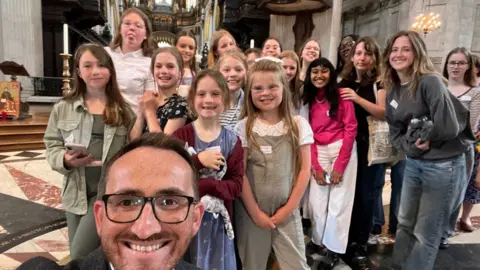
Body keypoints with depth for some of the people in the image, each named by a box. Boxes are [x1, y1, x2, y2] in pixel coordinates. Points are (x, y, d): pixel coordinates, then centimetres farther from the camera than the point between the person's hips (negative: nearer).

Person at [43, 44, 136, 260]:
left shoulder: (123, 110, -1)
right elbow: (52, 144, 6)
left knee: (80, 256, -6)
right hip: (76, 193, 3)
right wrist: (65, 160, -14)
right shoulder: (63, 108, 4)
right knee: (82, 256, 16)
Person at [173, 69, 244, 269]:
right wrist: (198, 160, -22)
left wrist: (202, 186, -20)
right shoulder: (180, 136, -4)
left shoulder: (232, 141, 0)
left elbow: (236, 186, -6)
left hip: (217, 220, 1)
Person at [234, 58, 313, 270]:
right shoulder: (244, 127, -5)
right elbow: (240, 174, -6)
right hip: (251, 210, 0)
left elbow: (304, 169, -1)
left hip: (286, 211, 1)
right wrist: (255, 212, -8)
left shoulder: (298, 125, -2)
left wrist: (289, 207, -5)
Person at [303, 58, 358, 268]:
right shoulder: (308, 100, 7)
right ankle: (317, 241, 18)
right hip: (318, 153, 3)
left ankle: (334, 249, 11)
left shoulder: (342, 96, -4)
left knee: (339, 200, -1)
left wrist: (339, 165, -12)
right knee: (317, 200, 1)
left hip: (343, 149, -3)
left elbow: (351, 129, -8)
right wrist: (316, 167, -4)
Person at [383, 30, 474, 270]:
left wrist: (420, 133, -7)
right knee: (405, 223, 19)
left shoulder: (430, 82, -17)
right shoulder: (393, 90, 5)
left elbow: (448, 127, -23)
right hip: (413, 163, 7)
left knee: (426, 234, 6)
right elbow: (395, 132, 5)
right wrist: (409, 144, -14)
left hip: (443, 165, -7)